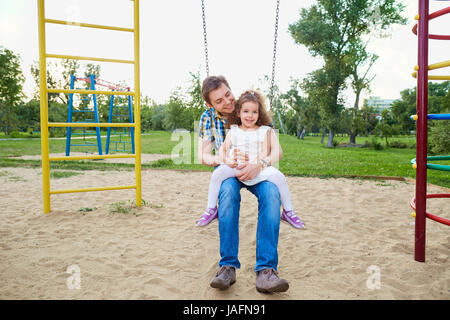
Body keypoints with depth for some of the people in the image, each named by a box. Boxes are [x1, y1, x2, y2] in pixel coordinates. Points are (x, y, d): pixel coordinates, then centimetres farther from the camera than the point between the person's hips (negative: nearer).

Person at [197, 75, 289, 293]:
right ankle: (228, 266, -32)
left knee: (271, 192, -35)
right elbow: (203, 156, -9)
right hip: (227, 171, 0)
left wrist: (259, 164, -36)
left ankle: (266, 270, -36)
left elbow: (276, 150, -14)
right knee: (228, 191, -37)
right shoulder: (208, 118, -3)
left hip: (256, 170, 0)